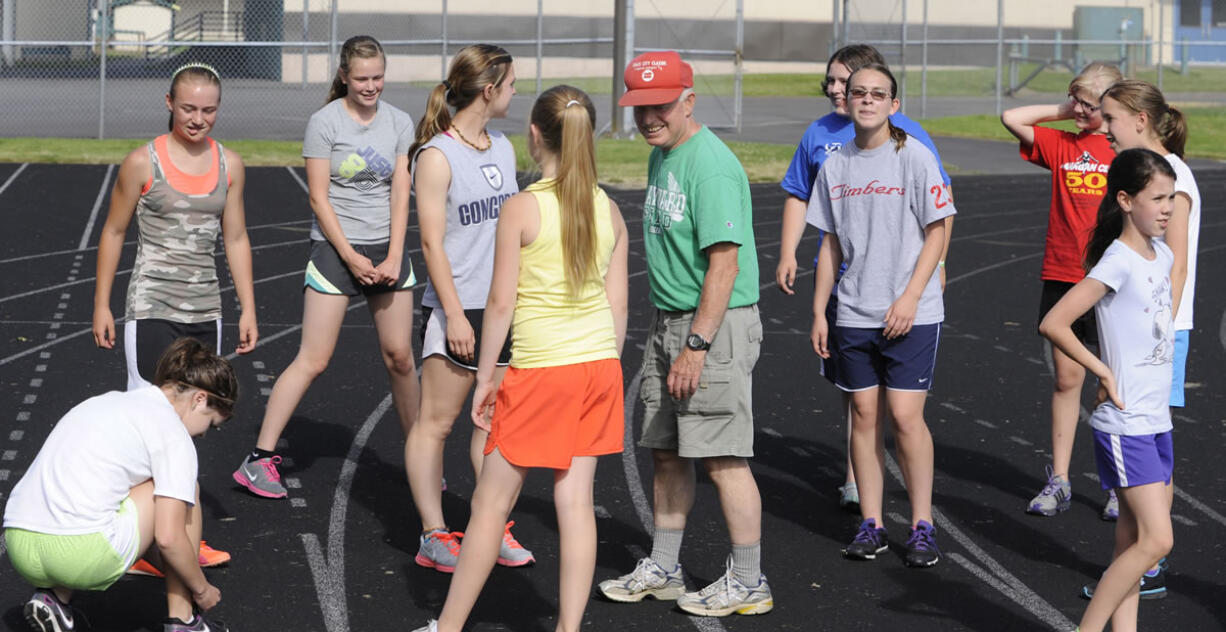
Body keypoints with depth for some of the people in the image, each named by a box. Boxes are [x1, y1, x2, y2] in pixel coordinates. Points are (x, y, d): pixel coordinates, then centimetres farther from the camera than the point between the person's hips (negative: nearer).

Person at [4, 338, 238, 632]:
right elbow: (168, 538, -4)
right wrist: (202, 589, 13)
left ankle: (55, 596, 13)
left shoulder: (106, 401, 25)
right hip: (80, 557, -8)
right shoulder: (174, 434, 1)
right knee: (186, 490, 13)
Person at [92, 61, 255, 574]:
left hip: (204, 310, 5)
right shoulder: (143, 162, -6)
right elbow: (114, 232, 2)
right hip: (151, 309, -4)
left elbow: (235, 239, 13)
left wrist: (248, 309, 11)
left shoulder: (229, 165, 6)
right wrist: (101, 304, 2)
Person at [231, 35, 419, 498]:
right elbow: (319, 199, -8)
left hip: (387, 250, 4)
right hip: (335, 249, -4)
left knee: (400, 356, 7)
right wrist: (351, 258, -12)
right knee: (313, 360, -7)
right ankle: (259, 459, -3)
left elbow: (400, 195, 3)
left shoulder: (399, 123, 5)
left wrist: (394, 257, -7)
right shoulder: (324, 123, -7)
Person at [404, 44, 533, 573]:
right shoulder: (436, 156, -11)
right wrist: (454, 315, -16)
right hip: (456, 309, -7)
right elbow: (432, 241, -13)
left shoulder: (502, 147, 12)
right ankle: (434, 535, 5)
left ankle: (493, 528, 15)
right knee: (437, 420, 0)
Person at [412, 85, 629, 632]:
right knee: (574, 499, 7)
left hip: (540, 371, -5)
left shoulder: (521, 208, -11)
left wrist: (484, 378, -2)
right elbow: (617, 303, 7)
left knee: (492, 500, 5)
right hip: (598, 366, 5)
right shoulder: (609, 210, 4)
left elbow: (501, 303, -11)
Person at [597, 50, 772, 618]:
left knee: (723, 456, -5)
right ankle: (662, 571, 25)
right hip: (669, 321, 10)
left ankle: (747, 583, 4)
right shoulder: (661, 156, 13)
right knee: (666, 451, 14)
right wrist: (667, 334, 19)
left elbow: (724, 262, -22)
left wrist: (696, 345, -24)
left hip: (714, 325, -10)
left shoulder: (710, 166, -18)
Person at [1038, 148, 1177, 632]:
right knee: (1156, 540, -11)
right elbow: (1052, 324, -23)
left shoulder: (1161, 254, 8)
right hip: (1125, 424, -8)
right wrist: (1104, 373, -17)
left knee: (1133, 540, 9)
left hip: (1156, 420, 8)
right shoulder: (1117, 264, -17)